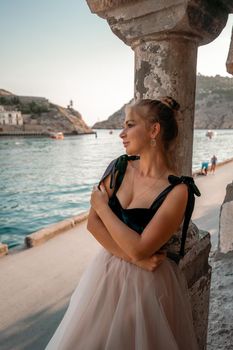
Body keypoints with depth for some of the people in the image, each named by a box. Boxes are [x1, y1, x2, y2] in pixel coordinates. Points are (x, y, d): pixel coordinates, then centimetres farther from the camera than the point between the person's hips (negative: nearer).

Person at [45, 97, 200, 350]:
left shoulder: (177, 190, -19)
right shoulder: (119, 167, -5)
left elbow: (139, 248, -23)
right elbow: (93, 223, -6)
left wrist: (103, 206, -13)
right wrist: (134, 257, -16)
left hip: (149, 282, -4)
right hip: (106, 274, 5)